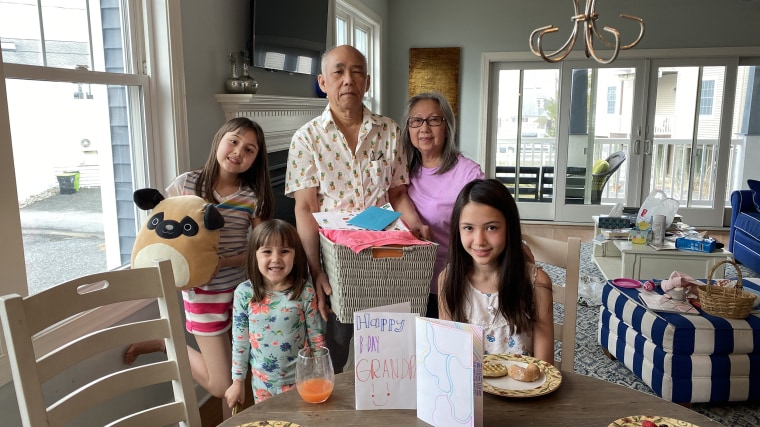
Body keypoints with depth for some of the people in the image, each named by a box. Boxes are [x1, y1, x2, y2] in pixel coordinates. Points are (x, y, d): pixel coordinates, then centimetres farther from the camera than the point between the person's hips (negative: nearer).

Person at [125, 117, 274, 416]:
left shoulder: (253, 197, -4)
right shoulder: (187, 183, -7)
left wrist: (221, 262, -21)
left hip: (242, 287, 3)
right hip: (204, 292, -3)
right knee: (223, 387, 3)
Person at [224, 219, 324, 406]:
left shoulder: (305, 292, -14)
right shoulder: (244, 293, -11)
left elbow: (316, 338, -6)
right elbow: (239, 341, -2)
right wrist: (238, 381, 3)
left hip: (300, 379, -1)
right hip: (262, 381, 1)